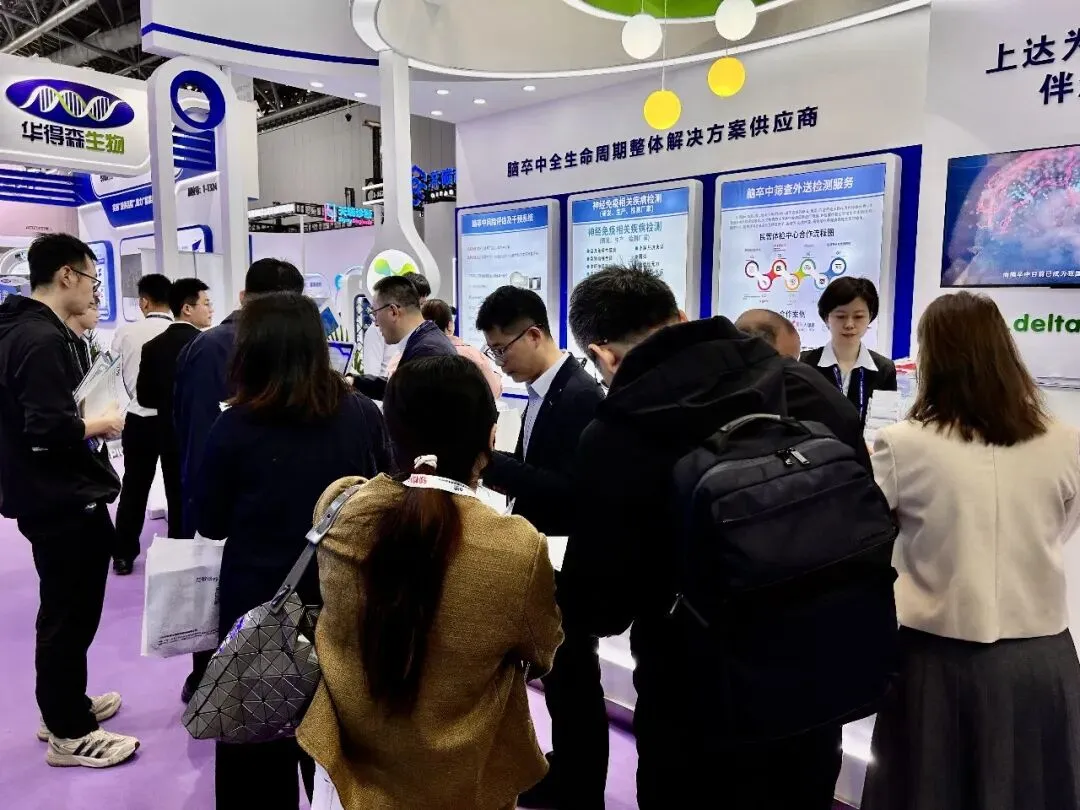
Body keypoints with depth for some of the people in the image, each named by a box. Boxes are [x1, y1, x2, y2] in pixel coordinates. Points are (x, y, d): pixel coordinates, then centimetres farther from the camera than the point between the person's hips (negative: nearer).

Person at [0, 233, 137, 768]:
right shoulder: (43, 338, -21)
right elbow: (50, 428, -28)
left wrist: (88, 420, 8)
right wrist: (102, 424, -12)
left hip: (52, 497, 10)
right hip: (64, 501, -10)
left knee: (64, 611, 21)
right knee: (70, 615, 2)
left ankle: (62, 705, 36)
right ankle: (69, 734, 15)